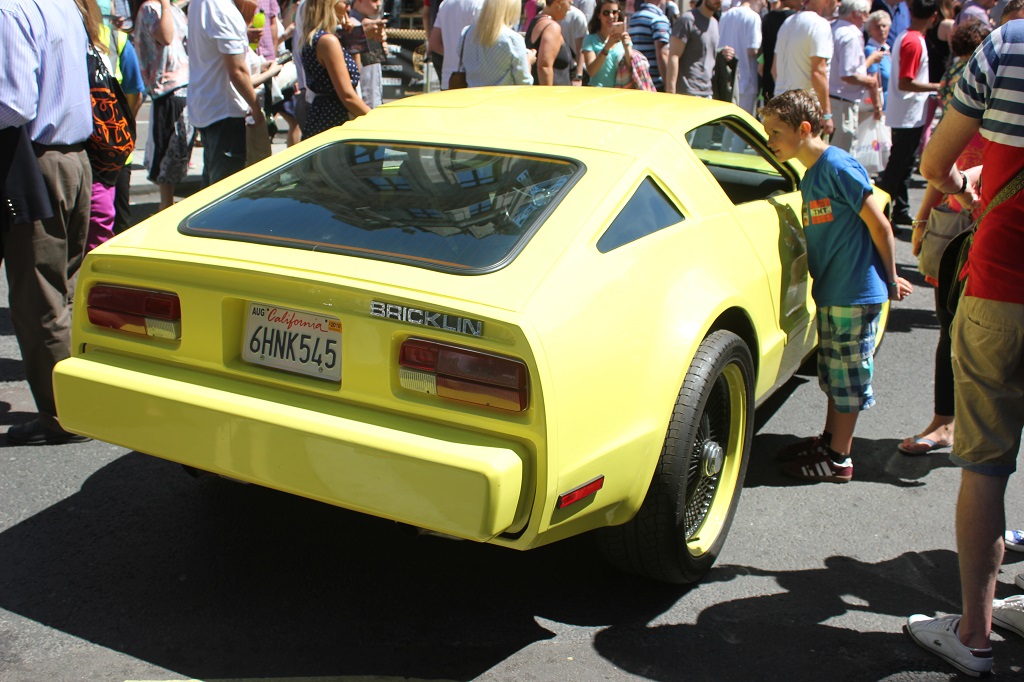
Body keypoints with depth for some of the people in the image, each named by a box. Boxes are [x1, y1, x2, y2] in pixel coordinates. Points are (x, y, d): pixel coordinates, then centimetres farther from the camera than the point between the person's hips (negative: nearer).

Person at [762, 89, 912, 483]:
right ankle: (828, 440, 34)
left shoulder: (837, 166, -18)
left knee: (848, 376, 3)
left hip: (856, 293, -8)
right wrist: (888, 279, 15)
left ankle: (839, 459, 13)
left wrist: (890, 280, -6)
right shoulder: (811, 175, 10)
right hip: (831, 292, 9)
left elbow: (879, 225, -16)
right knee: (833, 374, 19)